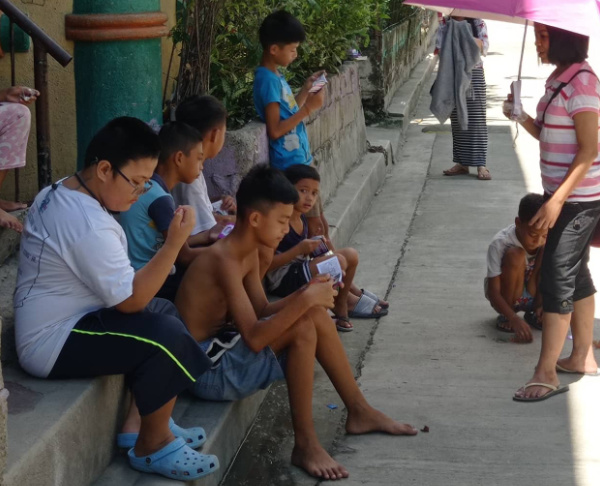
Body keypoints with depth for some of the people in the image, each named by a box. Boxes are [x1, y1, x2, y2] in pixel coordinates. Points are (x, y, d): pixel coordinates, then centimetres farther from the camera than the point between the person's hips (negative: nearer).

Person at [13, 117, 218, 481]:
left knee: (168, 312, 18)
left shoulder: (60, 193, 5)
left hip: (60, 321, 11)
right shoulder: (89, 226, -27)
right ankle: (152, 446, -4)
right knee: (168, 337, -23)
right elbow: (131, 300, -24)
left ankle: (137, 422, 16)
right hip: (53, 344, -11)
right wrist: (175, 242, -24)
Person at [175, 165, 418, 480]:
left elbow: (262, 312, 11)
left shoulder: (249, 254, 7)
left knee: (317, 316, 4)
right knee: (304, 328, -23)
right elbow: (254, 338, -30)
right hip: (207, 368, -10)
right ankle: (305, 445, -16)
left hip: (225, 348, 10)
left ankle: (359, 412, 16)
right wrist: (306, 300, -28)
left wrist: (307, 292, -4)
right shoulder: (224, 260, -24)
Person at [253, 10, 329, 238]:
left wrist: (306, 89, 11)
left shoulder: (276, 74, 10)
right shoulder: (268, 79, -18)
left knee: (319, 221, 15)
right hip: (291, 165, -9)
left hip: (301, 159, 9)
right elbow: (275, 130, -23)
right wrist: (308, 108, -20)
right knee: (314, 225, -2)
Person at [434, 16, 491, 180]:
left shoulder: (477, 23, 2)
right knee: (457, 120, 6)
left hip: (474, 73, -2)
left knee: (477, 119, -4)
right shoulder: (445, 23, 6)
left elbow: (484, 45, -9)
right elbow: (439, 47, -1)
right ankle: (461, 163, 14)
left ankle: (481, 165, -2)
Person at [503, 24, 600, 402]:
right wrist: (521, 117, -1)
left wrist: (557, 201, -24)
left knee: (558, 278, -8)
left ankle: (546, 374, -4)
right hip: (563, 195, 10)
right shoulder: (557, 79, 10)